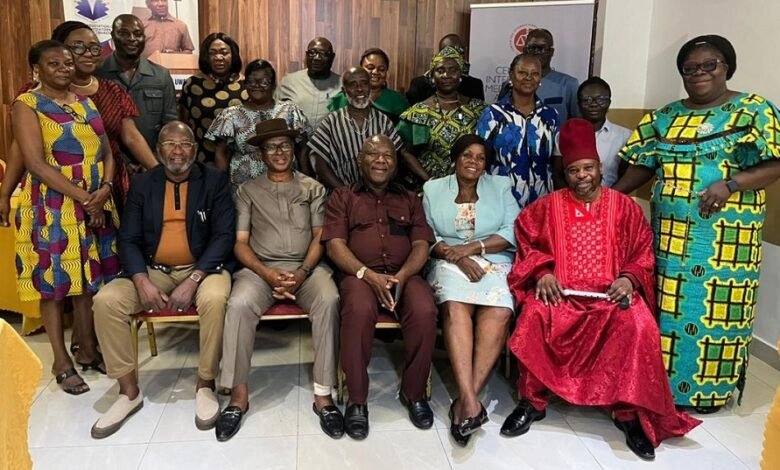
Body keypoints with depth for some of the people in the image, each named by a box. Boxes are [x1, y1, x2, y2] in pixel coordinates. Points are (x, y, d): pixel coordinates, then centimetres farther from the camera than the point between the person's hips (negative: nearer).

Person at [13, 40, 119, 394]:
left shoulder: (86, 102, 12)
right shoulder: (27, 105, -5)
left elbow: (107, 152, 9)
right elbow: (36, 164, -15)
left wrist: (105, 188, -10)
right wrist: (84, 197, -18)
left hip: (97, 203, 5)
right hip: (53, 206, -5)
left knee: (90, 277, 11)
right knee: (54, 279, 3)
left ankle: (88, 350, 25)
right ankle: (61, 361, 14)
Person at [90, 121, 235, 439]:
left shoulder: (215, 181, -1)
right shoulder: (142, 184, 7)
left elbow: (224, 235, -9)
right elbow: (128, 239, 2)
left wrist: (193, 281, -20)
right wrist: (142, 282, -17)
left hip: (202, 268, -3)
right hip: (153, 270, 3)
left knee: (214, 299, -35)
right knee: (105, 301, -20)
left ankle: (205, 385, -13)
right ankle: (129, 390, -4)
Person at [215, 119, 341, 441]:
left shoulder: (313, 189, 14)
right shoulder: (248, 191, 12)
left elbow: (319, 237, 6)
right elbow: (240, 243, 4)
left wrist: (302, 272, -13)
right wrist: (268, 274, -14)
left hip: (307, 267, 0)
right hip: (261, 268, 0)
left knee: (328, 300, -32)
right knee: (239, 304, -32)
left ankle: (323, 394, -25)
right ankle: (239, 394, -18)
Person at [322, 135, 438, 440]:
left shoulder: (409, 199, 21)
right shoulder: (342, 197, 15)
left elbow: (421, 245, 9)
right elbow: (335, 245, 1)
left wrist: (401, 276, -12)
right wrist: (368, 275, -16)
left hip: (404, 274, 2)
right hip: (359, 274, -2)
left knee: (424, 311, -30)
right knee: (359, 310, -36)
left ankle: (414, 392, -7)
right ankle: (357, 399, -18)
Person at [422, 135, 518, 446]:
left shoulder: (501, 186, 16)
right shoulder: (433, 189, 15)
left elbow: (513, 233, 4)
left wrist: (473, 247, -9)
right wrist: (457, 256, -13)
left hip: (494, 262, 1)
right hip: (449, 262, 0)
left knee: (499, 312, -31)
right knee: (455, 307, -34)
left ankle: (466, 398, -29)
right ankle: (470, 399, -40)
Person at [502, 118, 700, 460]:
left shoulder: (625, 207, 11)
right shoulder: (548, 206, 11)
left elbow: (643, 255, 11)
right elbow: (527, 243, 10)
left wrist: (629, 280, -9)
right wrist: (542, 273, -9)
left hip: (611, 292, 0)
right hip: (560, 290, 0)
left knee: (638, 324, -31)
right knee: (535, 316, -32)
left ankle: (630, 412, -16)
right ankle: (532, 402, -15)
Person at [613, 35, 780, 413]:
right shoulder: (666, 116, 11)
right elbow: (642, 166, 11)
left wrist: (729, 185, -23)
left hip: (726, 237, -4)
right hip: (671, 234, 4)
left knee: (716, 309, 2)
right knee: (668, 305, 9)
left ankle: (711, 386, 18)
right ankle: (662, 379, 24)